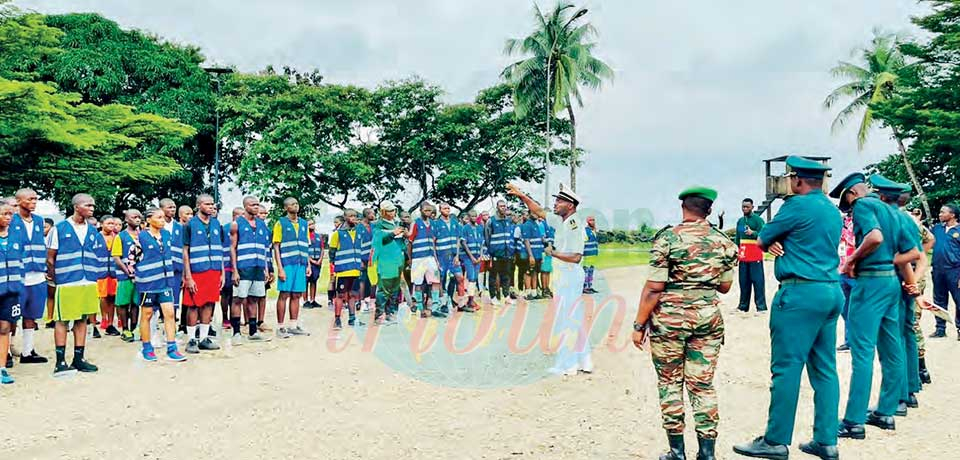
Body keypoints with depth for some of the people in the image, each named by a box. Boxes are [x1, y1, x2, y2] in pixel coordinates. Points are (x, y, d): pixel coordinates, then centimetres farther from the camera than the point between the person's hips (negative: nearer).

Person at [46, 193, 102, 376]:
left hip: (88, 282, 5)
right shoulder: (59, 229, -3)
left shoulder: (93, 232, 11)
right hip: (66, 283, -5)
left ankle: (79, 358, 17)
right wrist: (56, 277, 1)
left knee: (82, 319, 10)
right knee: (62, 320, 0)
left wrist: (95, 275, 11)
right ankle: (60, 362, 6)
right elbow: (50, 258, -1)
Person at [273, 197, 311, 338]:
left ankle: (293, 326, 15)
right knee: (284, 295, -3)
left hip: (301, 265, 5)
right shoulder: (280, 223, 0)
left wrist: (308, 265, 10)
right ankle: (280, 327, 2)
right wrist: (280, 267, -12)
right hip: (287, 264, -5)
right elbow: (276, 247, -4)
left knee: (296, 295, 8)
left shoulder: (304, 223, 15)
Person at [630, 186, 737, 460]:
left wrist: (639, 325, -5)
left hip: (669, 317, -3)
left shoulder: (667, 238, -9)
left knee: (670, 383, 9)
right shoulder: (724, 242, 2)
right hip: (708, 317, 3)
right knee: (703, 385, 9)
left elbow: (654, 288, -12)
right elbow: (725, 286, 11)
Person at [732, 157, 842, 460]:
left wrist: (771, 241, 19)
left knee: (786, 367, -4)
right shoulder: (834, 211, 17)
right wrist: (779, 243, 5)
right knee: (825, 369, 10)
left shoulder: (798, 205, -9)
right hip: (832, 291, 9)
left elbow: (760, 241, -2)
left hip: (801, 292, -9)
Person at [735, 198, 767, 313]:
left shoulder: (758, 219, -4)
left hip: (755, 255, -7)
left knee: (757, 280, -7)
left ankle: (761, 307, -6)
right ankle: (743, 306, 18)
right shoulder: (740, 221, 16)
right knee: (743, 281, 11)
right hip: (743, 255, 7)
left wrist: (752, 233, -29)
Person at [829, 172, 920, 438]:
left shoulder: (863, 204, -7)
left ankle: (854, 422, -6)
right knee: (891, 351, 12)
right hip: (891, 280, 9)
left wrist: (852, 259, -14)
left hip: (871, 282, -9)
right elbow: (913, 252, 17)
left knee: (862, 351, -8)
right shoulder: (890, 210, 17)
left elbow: (875, 237, -26)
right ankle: (886, 412, 22)